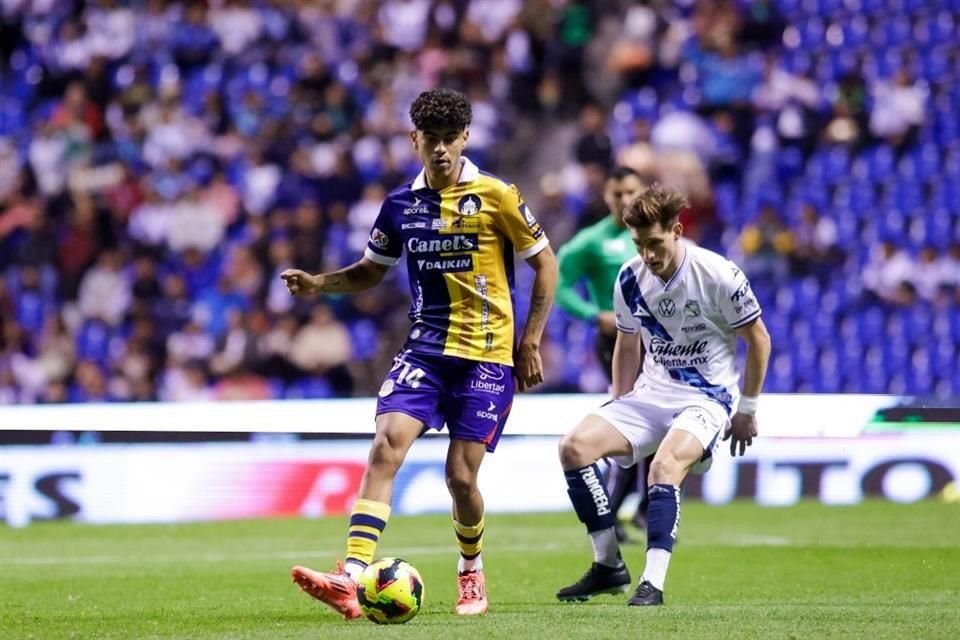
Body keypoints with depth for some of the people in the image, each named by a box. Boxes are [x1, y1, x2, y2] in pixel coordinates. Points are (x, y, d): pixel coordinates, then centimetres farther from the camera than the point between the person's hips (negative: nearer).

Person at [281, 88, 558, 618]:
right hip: (425, 349, 3)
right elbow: (371, 271, 21)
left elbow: (545, 263, 2)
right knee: (385, 446, -18)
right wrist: (320, 283, 1)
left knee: (460, 475, -4)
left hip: (487, 355, -3)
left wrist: (530, 341, -3)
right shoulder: (401, 204, 7)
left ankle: (471, 571, 27)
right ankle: (351, 579, -27)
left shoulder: (496, 196, -5)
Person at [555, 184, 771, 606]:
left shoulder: (718, 275, -15)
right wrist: (620, 411, 13)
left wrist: (747, 411, 0)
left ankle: (652, 583, -32)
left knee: (664, 466, -34)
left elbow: (758, 340, -3)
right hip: (650, 393, 6)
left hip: (707, 398, -6)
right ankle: (608, 566, -6)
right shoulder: (630, 280, -1)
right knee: (575, 446, -15)